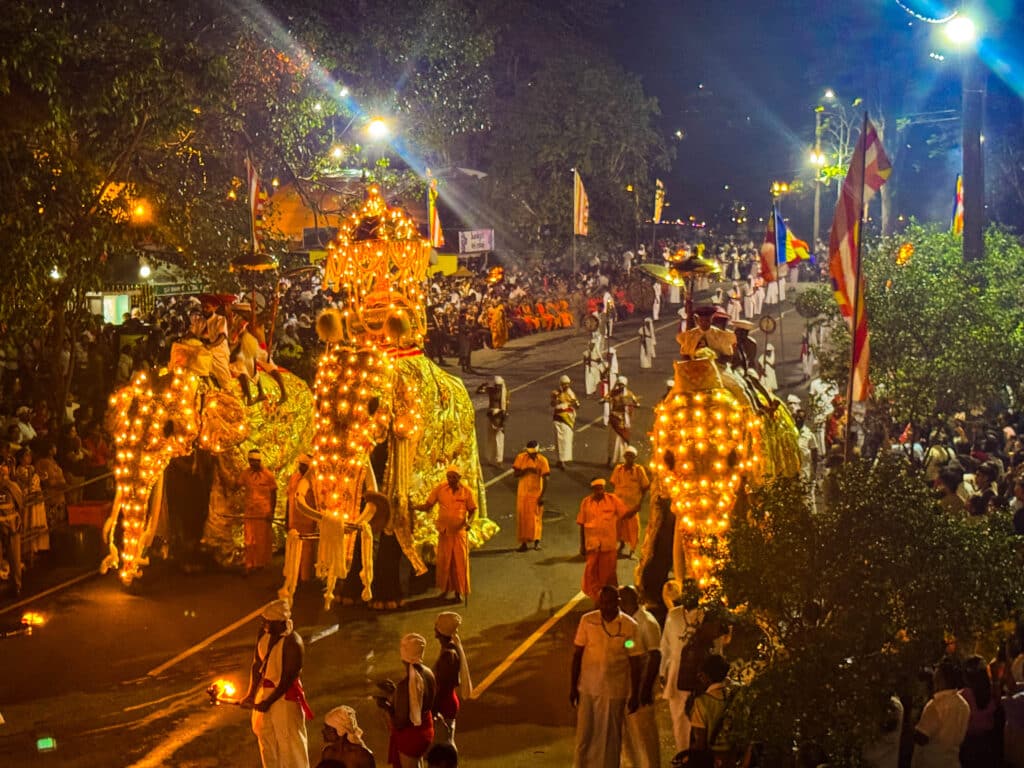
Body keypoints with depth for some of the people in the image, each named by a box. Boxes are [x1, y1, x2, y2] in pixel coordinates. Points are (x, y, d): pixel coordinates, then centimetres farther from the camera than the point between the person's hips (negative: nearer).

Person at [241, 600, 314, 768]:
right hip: (264, 690, 7)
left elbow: (289, 678, -21)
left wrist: (269, 702, -20)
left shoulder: (292, 642, -24)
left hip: (285, 694, -7)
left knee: (289, 742, 1)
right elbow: (257, 664, 1)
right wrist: (251, 694, -5)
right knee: (266, 740, 20)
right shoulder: (264, 633, -4)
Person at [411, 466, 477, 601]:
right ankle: (444, 589, 21)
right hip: (444, 531, 1)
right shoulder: (440, 488, -5)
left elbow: (472, 510, 3)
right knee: (444, 561, 6)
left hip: (460, 531, -1)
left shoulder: (466, 491, -6)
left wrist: (469, 521, -16)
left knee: (460, 561, 2)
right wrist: (414, 506, -21)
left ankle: (459, 591, 14)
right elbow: (427, 506, -2)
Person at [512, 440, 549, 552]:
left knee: (536, 516, 0)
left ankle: (536, 541, 12)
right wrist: (526, 470, -19)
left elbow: (545, 479, -9)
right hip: (523, 492, 2)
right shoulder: (521, 458, -1)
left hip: (536, 493, -2)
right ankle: (524, 542, 7)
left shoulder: (542, 460, -8)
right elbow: (516, 474, -1)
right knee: (522, 516, 1)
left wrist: (542, 495, -13)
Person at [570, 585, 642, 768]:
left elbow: (635, 663, -2)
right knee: (585, 734, 7)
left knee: (611, 738, 7)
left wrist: (635, 695, -1)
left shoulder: (629, 626, -7)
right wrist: (573, 686, 4)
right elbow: (577, 654, 5)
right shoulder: (587, 621, -3)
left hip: (615, 691, -1)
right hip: (588, 689, 1)